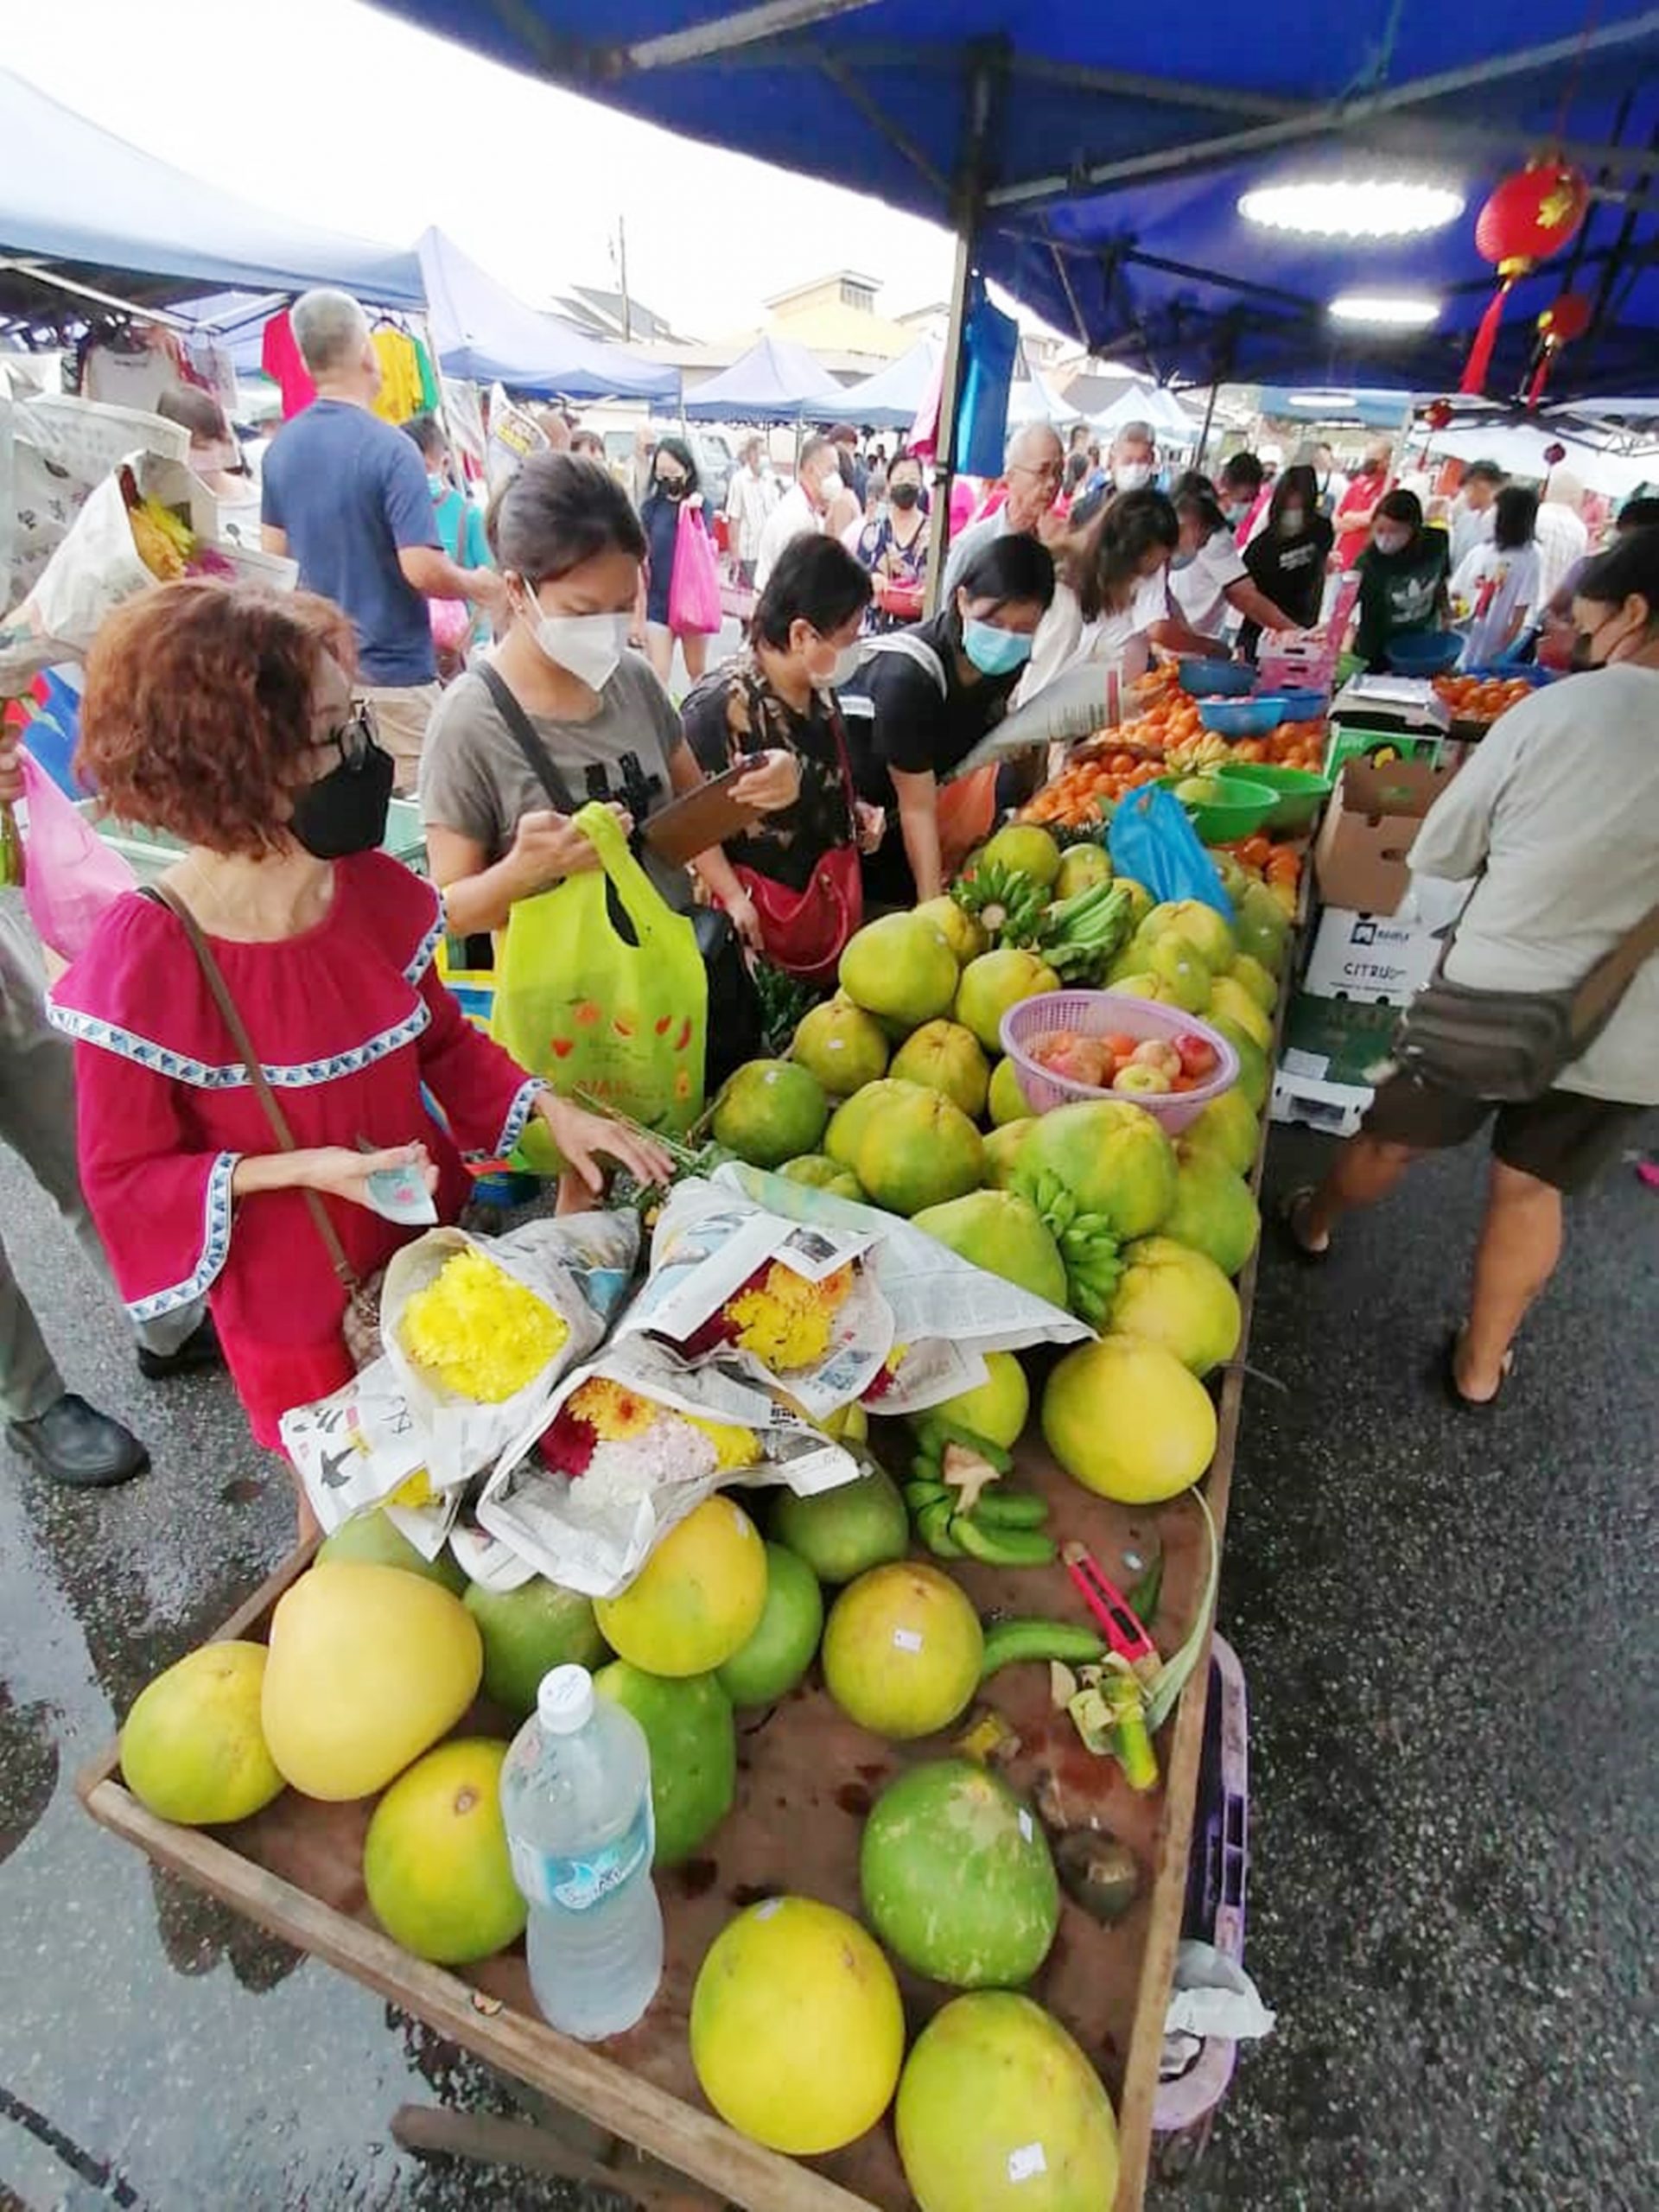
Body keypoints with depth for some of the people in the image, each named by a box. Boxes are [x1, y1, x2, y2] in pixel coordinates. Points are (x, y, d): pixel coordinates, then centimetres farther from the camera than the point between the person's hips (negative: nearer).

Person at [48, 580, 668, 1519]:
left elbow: (442, 1038, 3)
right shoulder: (143, 966, -27)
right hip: (298, 1304, -4)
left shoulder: (375, 888, -12)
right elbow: (124, 1176, -16)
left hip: (430, 1247, 5)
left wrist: (552, 1107, -10)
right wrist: (302, 1168, -29)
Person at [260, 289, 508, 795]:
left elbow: (274, 552, 14)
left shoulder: (282, 447, 7)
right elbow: (422, 570, -21)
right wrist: (478, 586, -2)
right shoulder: (390, 449, -15)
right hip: (391, 668, -7)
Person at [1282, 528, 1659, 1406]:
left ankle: (1316, 1221, 48)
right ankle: (1480, 1362, 33)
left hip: (1490, 998, -2)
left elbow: (1438, 853, -5)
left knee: (1393, 1136, 21)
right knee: (1531, 1189, 18)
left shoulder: (1560, 709, -13)